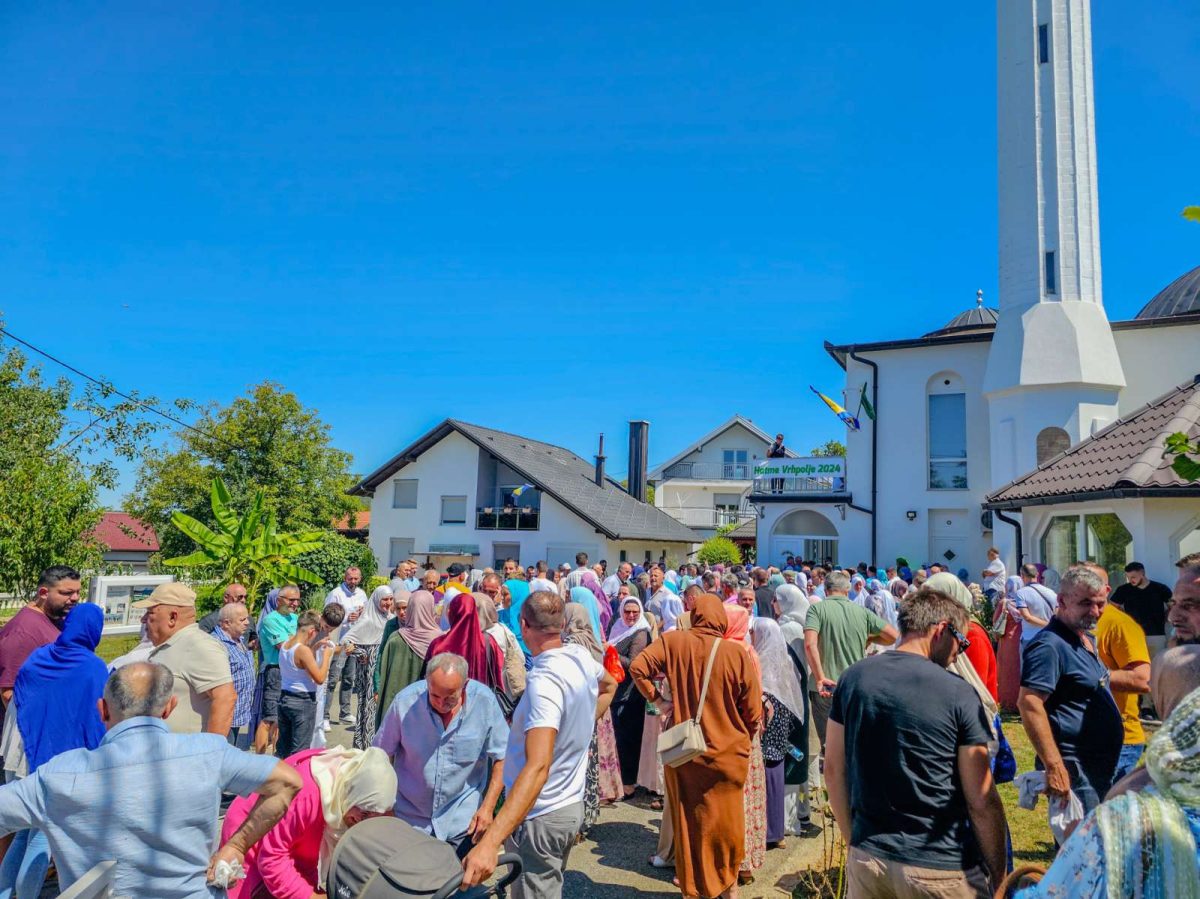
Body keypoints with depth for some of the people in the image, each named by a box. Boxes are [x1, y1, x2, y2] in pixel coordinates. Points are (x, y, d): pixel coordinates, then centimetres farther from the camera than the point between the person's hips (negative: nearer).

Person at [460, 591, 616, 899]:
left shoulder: (544, 680, -29)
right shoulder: (583, 657, -3)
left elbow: (538, 766, -39)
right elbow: (609, 686, 22)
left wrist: (489, 842, -46)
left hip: (540, 816, -8)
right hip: (571, 804, 9)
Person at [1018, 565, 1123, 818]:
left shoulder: (1087, 639, 11)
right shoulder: (1050, 644, -21)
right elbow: (1029, 703, -29)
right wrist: (1054, 766, -31)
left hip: (1101, 768, 10)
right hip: (1072, 770, -10)